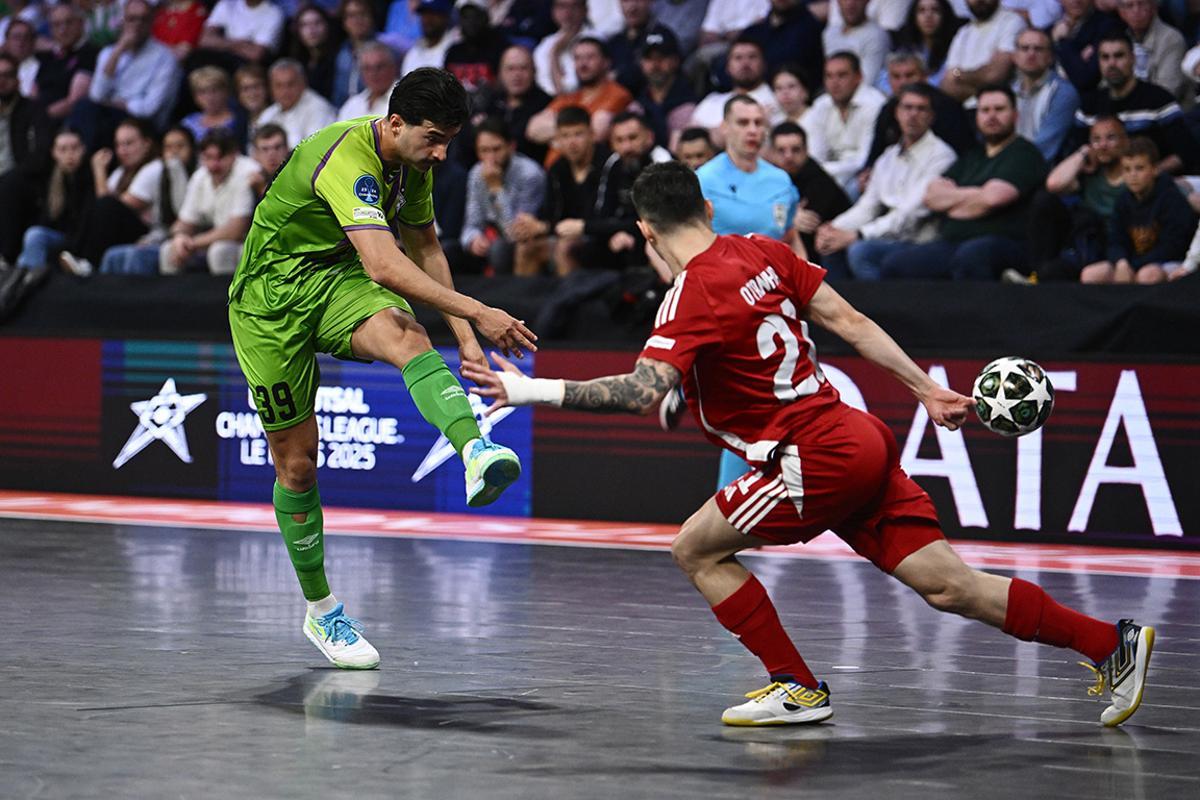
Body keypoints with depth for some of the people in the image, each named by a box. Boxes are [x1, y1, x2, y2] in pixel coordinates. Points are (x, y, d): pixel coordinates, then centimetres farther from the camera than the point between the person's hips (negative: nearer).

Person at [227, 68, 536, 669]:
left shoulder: (412, 160, -1)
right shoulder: (348, 158, -29)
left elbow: (424, 247, 15)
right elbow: (384, 265, -42)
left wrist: (463, 336, 10)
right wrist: (476, 313, -46)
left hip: (337, 281, 5)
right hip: (271, 297, -5)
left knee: (406, 337, -31)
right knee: (296, 460, 0)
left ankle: (476, 454, -58)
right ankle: (320, 610, 18)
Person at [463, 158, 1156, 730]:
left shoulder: (694, 296, -13)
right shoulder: (764, 252, 11)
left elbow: (643, 394, -25)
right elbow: (850, 321, 14)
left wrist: (537, 391, -22)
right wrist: (928, 390, 18)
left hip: (819, 459, -9)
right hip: (860, 441, 9)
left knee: (697, 550, 3)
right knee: (947, 585, 9)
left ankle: (797, 687, 4)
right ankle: (1113, 643, 7)